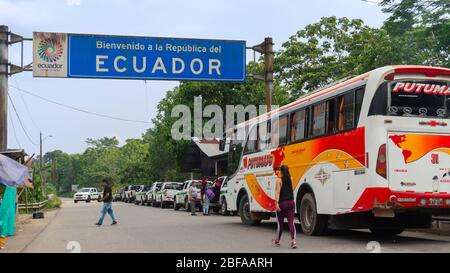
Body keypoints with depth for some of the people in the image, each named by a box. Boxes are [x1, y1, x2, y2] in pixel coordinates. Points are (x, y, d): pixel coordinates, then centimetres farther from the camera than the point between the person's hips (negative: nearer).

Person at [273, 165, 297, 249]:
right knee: (291, 222, -2)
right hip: (291, 202, 4)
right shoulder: (290, 179, 8)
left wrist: (277, 203, -23)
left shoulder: (279, 180, -7)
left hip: (282, 203, -4)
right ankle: (293, 240, -19)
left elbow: (277, 192, -17)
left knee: (280, 223, 11)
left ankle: (277, 240, 28)